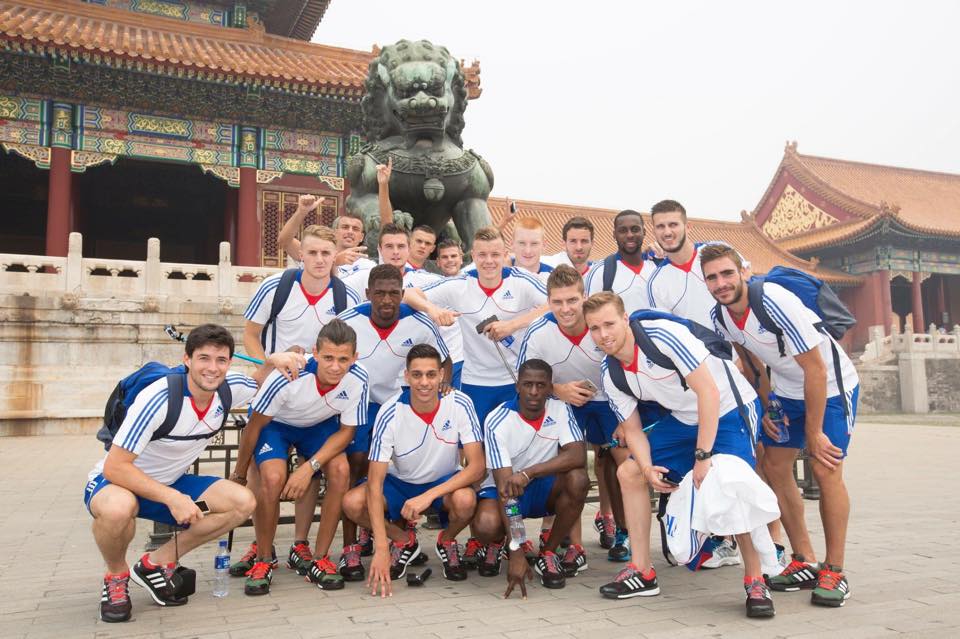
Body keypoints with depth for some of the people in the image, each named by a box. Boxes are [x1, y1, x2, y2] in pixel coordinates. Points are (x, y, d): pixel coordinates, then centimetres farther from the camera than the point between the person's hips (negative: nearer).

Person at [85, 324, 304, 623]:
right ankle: (116, 577, -6)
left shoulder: (228, 388, -12)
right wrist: (172, 498, -34)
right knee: (118, 508, -41)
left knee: (243, 502, -13)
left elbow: (260, 382, 12)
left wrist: (273, 360, -11)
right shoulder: (158, 398, -31)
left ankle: (154, 564, 1)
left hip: (171, 483, 6)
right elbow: (115, 466, -28)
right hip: (118, 481, -6)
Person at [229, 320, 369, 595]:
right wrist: (239, 475, -8)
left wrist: (310, 466, -28)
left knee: (340, 470, -23)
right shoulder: (288, 376, -36)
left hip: (320, 425, 2)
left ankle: (319, 560, -5)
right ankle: (263, 561, -3)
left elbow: (346, 431, -15)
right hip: (275, 423, -2)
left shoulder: (358, 380, -30)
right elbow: (254, 425, -20)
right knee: (273, 477, -27)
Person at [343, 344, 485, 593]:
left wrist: (429, 495, -37)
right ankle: (404, 541, 7)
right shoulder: (391, 412, -23)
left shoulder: (460, 404, -22)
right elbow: (375, 481, -24)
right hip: (400, 481, 1)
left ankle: (447, 542, 3)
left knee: (465, 500, -35)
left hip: (444, 482, -1)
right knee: (352, 503, -26)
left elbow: (476, 467, -24)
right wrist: (381, 549, -32)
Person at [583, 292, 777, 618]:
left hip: (729, 407, -7)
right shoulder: (610, 375, -8)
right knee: (629, 473, 1)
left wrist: (703, 456, -30)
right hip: (683, 417, 7)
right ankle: (642, 573, 10)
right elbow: (632, 429, -1)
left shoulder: (663, 334, -29)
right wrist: (648, 469, -20)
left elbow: (709, 391, -29)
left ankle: (755, 582, -8)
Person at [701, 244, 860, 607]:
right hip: (785, 390, 7)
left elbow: (816, 370, -27)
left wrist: (813, 433, -21)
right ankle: (805, 563, 15)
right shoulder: (720, 317, -10)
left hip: (831, 386, -7)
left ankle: (834, 572, 1)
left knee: (826, 469, -14)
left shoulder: (776, 303, -32)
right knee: (774, 467, 2)